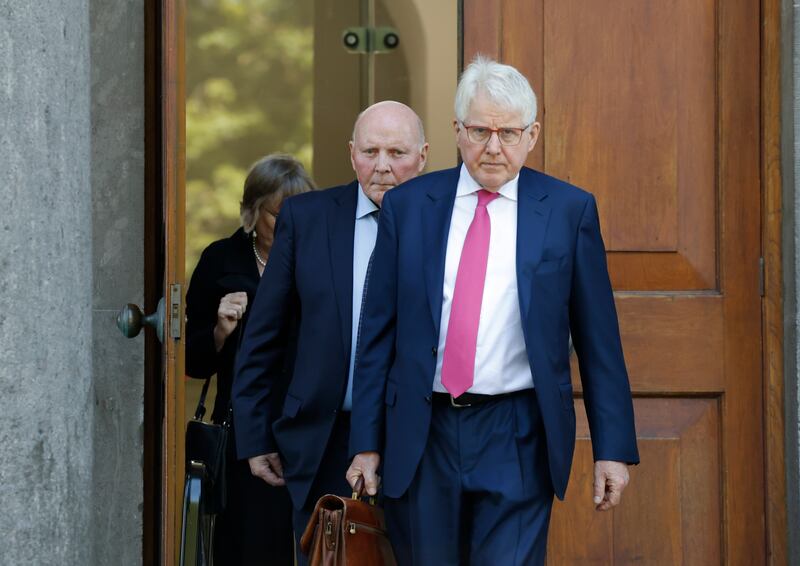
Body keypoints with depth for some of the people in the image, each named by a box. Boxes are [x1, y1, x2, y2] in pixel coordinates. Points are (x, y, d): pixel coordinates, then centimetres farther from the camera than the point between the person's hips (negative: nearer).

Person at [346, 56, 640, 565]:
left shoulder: (570, 211, 3)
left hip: (517, 445, -2)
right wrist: (367, 444, 4)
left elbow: (599, 340, 4)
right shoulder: (407, 206, 7)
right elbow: (379, 332, 8)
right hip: (422, 440, 2)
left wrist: (613, 448, 0)